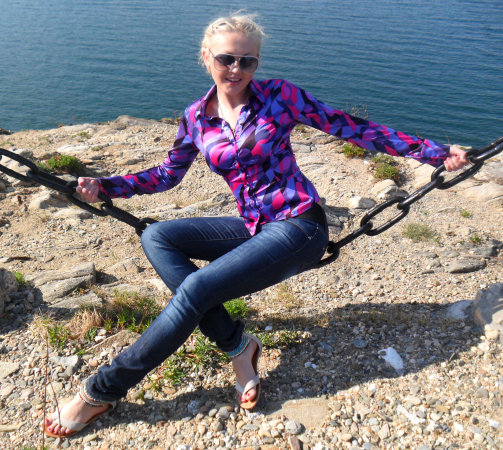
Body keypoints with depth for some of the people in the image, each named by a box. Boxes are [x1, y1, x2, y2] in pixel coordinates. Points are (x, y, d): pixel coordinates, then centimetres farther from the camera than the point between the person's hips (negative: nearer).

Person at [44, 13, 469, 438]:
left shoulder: (279, 96, -4)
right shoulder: (197, 116, 7)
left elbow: (352, 127, -1)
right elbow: (167, 175, 16)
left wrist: (433, 152, 0)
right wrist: (104, 186, 3)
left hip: (298, 230, -6)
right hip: (253, 228, 6)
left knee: (195, 288, -21)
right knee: (156, 237, -9)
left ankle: (101, 391, -4)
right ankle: (237, 345, -12)